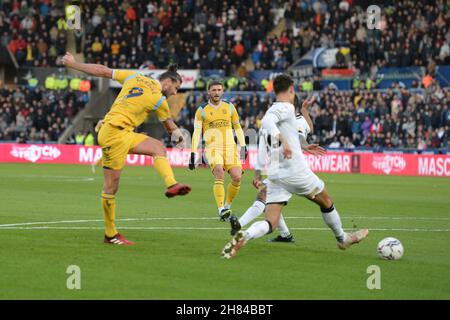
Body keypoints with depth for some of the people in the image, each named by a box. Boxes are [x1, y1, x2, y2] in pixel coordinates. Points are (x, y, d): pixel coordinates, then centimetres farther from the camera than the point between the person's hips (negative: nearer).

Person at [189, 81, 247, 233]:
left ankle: (227, 206, 11)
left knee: (237, 177, -13)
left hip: (230, 147, 3)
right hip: (213, 148, -3)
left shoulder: (229, 107, 11)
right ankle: (221, 210, -30)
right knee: (219, 173, -27)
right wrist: (193, 154, -4)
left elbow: (237, 127, 19)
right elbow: (196, 132, 2)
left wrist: (243, 146, 9)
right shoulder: (202, 110, 4)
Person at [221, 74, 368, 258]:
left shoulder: (273, 110, 17)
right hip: (295, 171, -7)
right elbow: (267, 121, -27)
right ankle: (342, 239, 37)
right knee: (326, 202, 20)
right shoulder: (286, 108, -8)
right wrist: (282, 140, -40)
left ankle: (244, 236, -30)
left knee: (271, 223, -2)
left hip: (274, 174, 7)